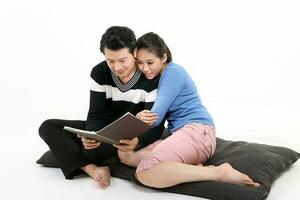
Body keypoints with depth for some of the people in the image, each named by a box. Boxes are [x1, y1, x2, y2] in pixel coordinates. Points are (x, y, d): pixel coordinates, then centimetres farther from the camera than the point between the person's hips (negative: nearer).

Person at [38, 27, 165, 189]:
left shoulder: (151, 80, -19)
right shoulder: (99, 73, -7)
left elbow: (156, 126, -20)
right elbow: (96, 115, -9)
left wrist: (138, 141, -45)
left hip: (134, 137, -5)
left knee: (92, 151, -36)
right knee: (48, 127, -12)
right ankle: (94, 170, -28)